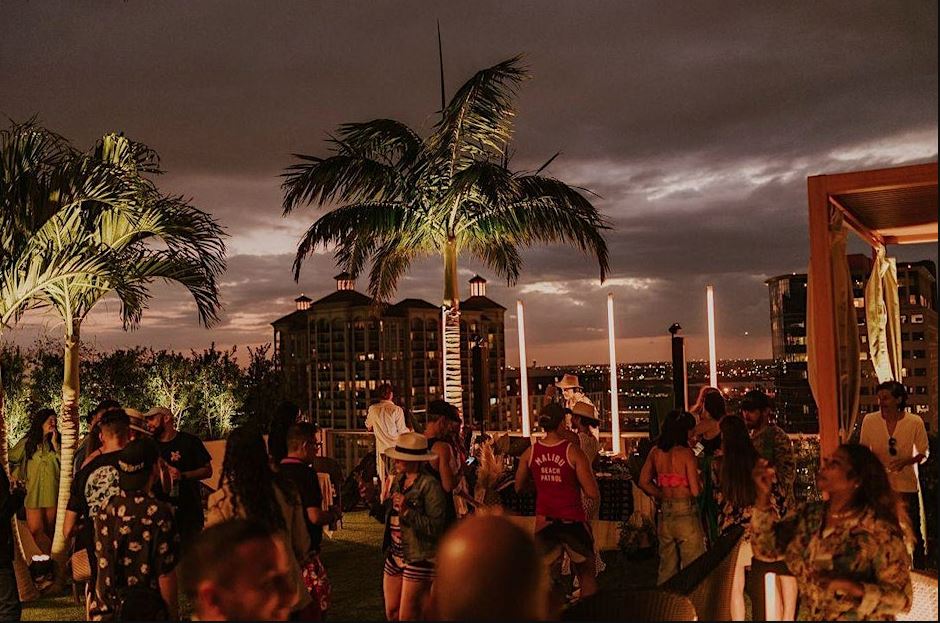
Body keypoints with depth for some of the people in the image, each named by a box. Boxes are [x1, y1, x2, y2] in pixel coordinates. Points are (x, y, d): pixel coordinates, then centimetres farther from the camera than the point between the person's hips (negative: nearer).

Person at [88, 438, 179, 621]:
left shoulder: (105, 511, -2)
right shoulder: (158, 513, -19)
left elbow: (101, 562, 7)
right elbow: (166, 573, -15)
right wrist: (172, 612, -3)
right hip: (145, 612, -5)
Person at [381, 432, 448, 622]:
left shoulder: (429, 485, -15)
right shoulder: (397, 480, 8)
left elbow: (436, 527, -21)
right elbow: (388, 517, 14)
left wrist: (408, 511, -27)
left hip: (419, 559, -7)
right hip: (394, 555, 8)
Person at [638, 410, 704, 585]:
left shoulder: (655, 452, 2)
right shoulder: (686, 453, -14)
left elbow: (644, 482, 7)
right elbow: (695, 490, -14)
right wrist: (700, 478, 5)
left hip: (665, 513, 6)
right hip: (686, 513, -6)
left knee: (667, 566, 17)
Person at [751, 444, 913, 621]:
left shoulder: (878, 530, -22)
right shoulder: (810, 515, -6)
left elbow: (903, 597, -20)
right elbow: (766, 548, -9)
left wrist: (853, 588, -35)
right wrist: (764, 496, -19)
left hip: (862, 617, -5)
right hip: (816, 617, 5)